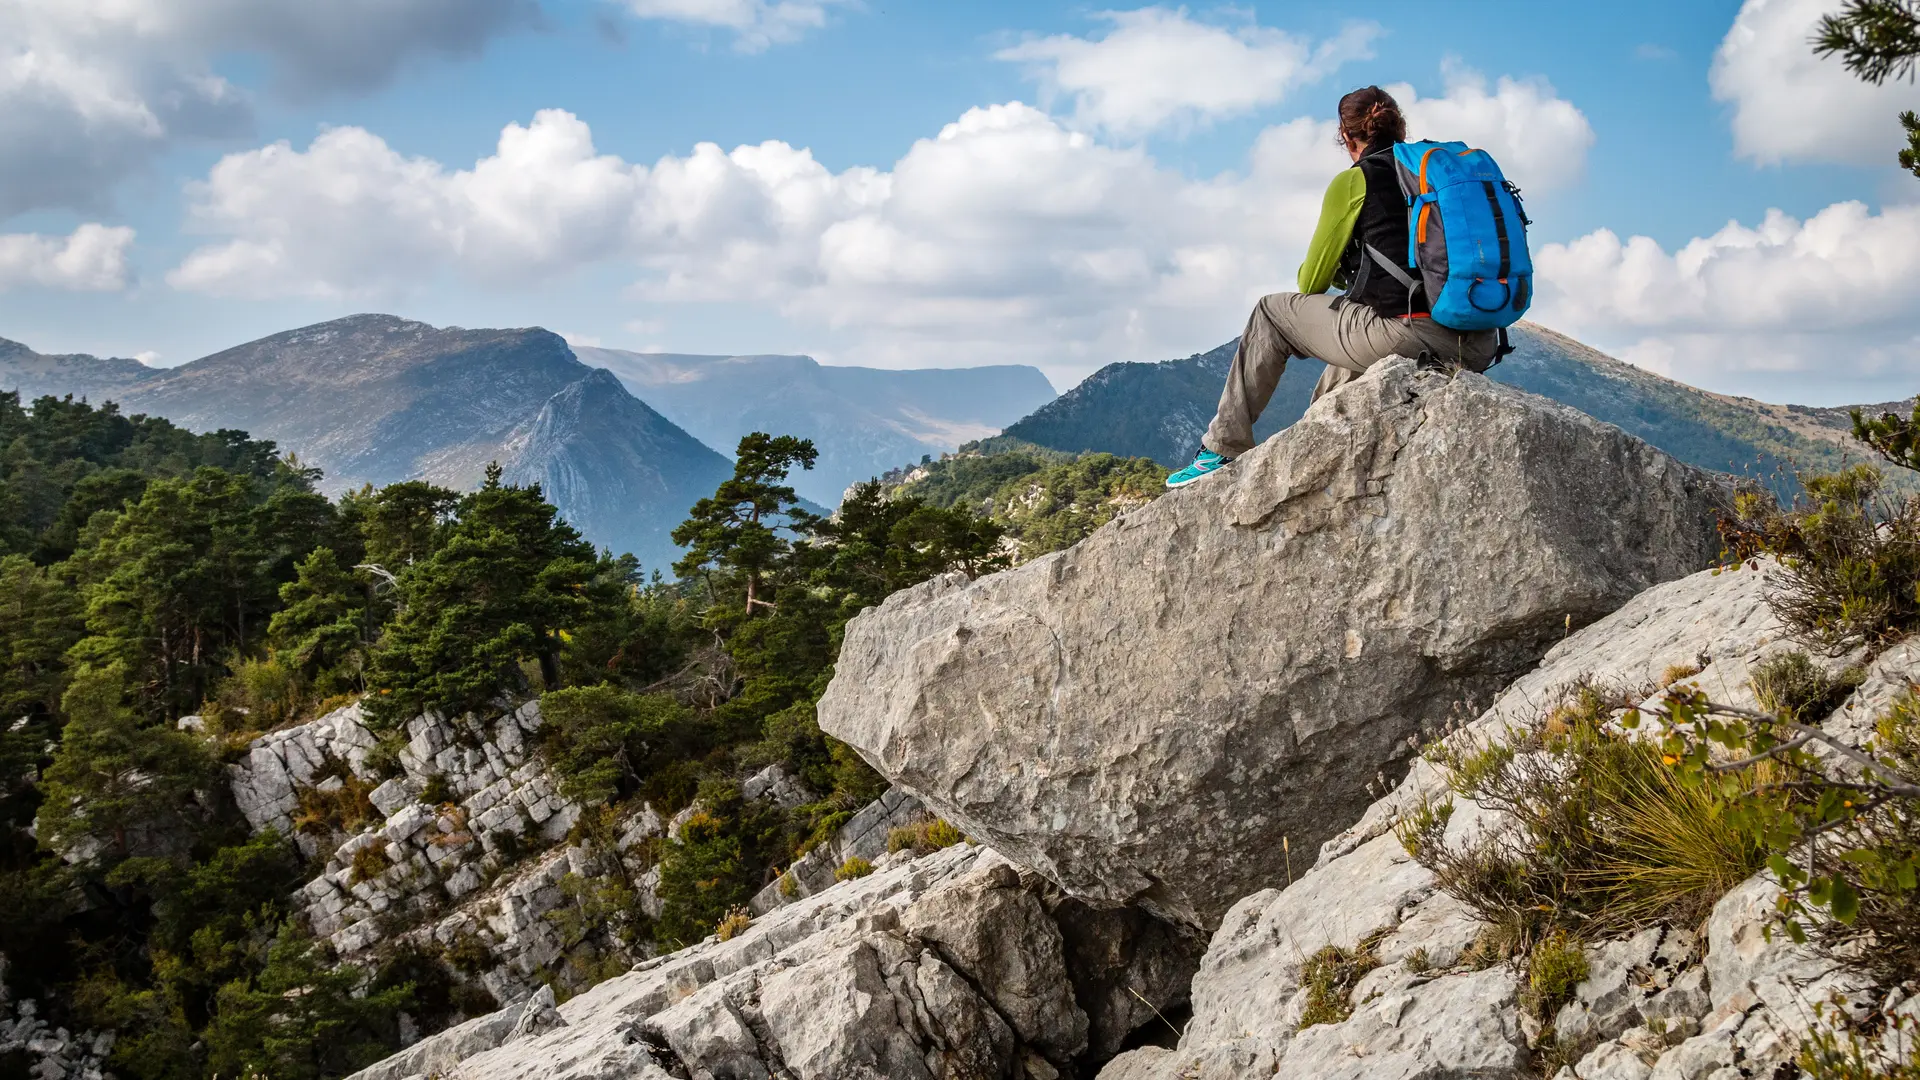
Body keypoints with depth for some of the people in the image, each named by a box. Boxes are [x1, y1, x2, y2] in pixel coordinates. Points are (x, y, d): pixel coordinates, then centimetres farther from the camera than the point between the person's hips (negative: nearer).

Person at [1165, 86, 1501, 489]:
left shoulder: (1354, 182, 1)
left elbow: (1311, 281, 8)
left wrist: (1341, 271, 31)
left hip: (1406, 336, -7)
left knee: (1271, 313, 16)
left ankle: (1224, 450, 18)